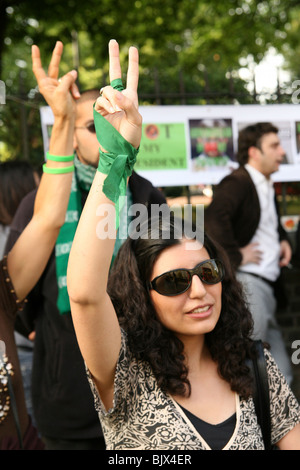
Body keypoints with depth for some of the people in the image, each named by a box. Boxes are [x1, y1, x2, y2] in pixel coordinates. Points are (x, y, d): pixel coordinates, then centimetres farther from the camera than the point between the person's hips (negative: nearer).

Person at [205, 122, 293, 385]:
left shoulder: (267, 186, 20)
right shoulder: (238, 182, -12)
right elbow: (215, 218, -31)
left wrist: (283, 240, 19)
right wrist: (236, 255, -22)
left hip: (267, 285, 10)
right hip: (248, 281, -10)